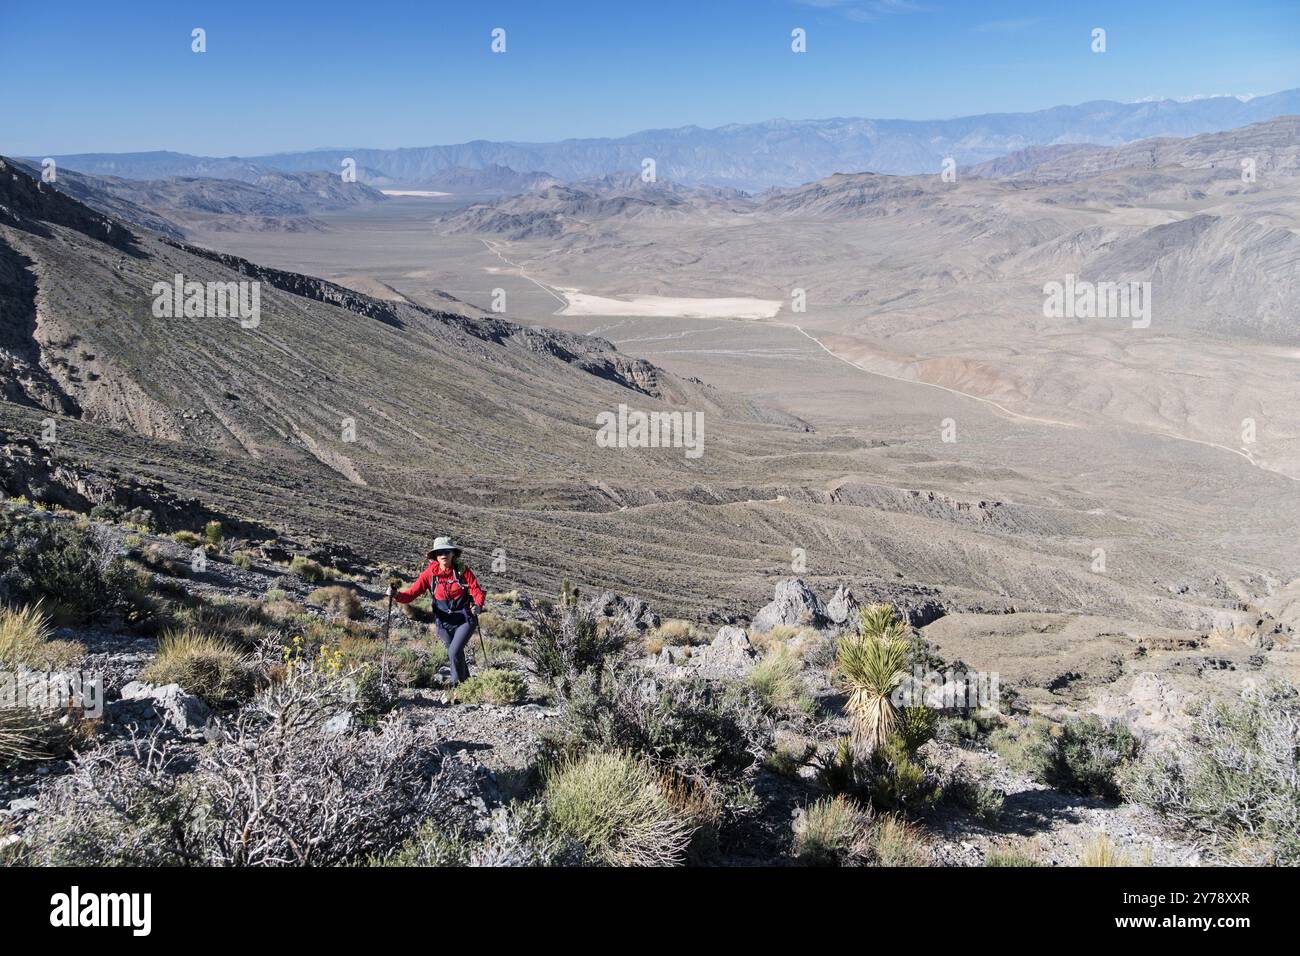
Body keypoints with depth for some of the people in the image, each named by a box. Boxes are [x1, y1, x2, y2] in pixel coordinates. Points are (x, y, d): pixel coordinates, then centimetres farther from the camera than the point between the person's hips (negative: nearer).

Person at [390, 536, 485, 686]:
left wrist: (478, 605, -34)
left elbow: (477, 591, -13)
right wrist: (397, 595, -28)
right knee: (456, 656, 14)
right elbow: (412, 593, -8)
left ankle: (457, 685, 3)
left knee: (454, 652, -19)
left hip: (465, 620, -3)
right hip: (444, 623, 3)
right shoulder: (430, 573, -5)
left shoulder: (462, 571, -9)